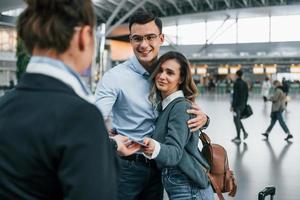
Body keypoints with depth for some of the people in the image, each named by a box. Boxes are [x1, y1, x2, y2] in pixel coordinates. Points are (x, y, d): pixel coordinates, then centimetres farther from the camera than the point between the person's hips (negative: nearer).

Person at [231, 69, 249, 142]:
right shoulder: (245, 83, 9)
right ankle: (244, 132, 11)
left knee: (236, 120, 0)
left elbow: (235, 95, -18)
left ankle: (238, 137, 4)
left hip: (237, 105, -8)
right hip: (243, 104, 8)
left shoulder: (236, 83, -15)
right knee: (238, 119, 21)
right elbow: (247, 95, 14)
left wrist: (232, 105, -15)